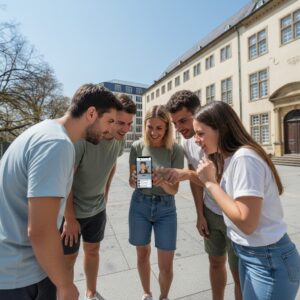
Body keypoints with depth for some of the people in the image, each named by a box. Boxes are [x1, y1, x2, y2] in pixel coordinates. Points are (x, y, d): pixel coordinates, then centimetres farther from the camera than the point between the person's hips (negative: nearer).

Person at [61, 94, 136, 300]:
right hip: (71, 210, -5)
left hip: (98, 208, 6)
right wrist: (70, 218, -15)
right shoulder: (81, 137, -29)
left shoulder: (121, 139, -10)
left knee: (93, 250, 21)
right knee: (69, 258, 11)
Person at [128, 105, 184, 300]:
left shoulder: (176, 150, -12)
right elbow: (131, 183, -3)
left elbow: (174, 189, -11)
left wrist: (162, 183, -33)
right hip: (140, 205, 2)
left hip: (166, 208, -1)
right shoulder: (137, 147, -7)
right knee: (143, 254, 18)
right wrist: (135, 179, -27)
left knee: (166, 264, 6)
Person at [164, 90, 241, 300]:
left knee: (239, 272, 9)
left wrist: (187, 174, -40)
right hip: (211, 212, 6)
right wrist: (200, 214, 5)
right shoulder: (187, 142, -5)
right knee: (216, 262, 22)